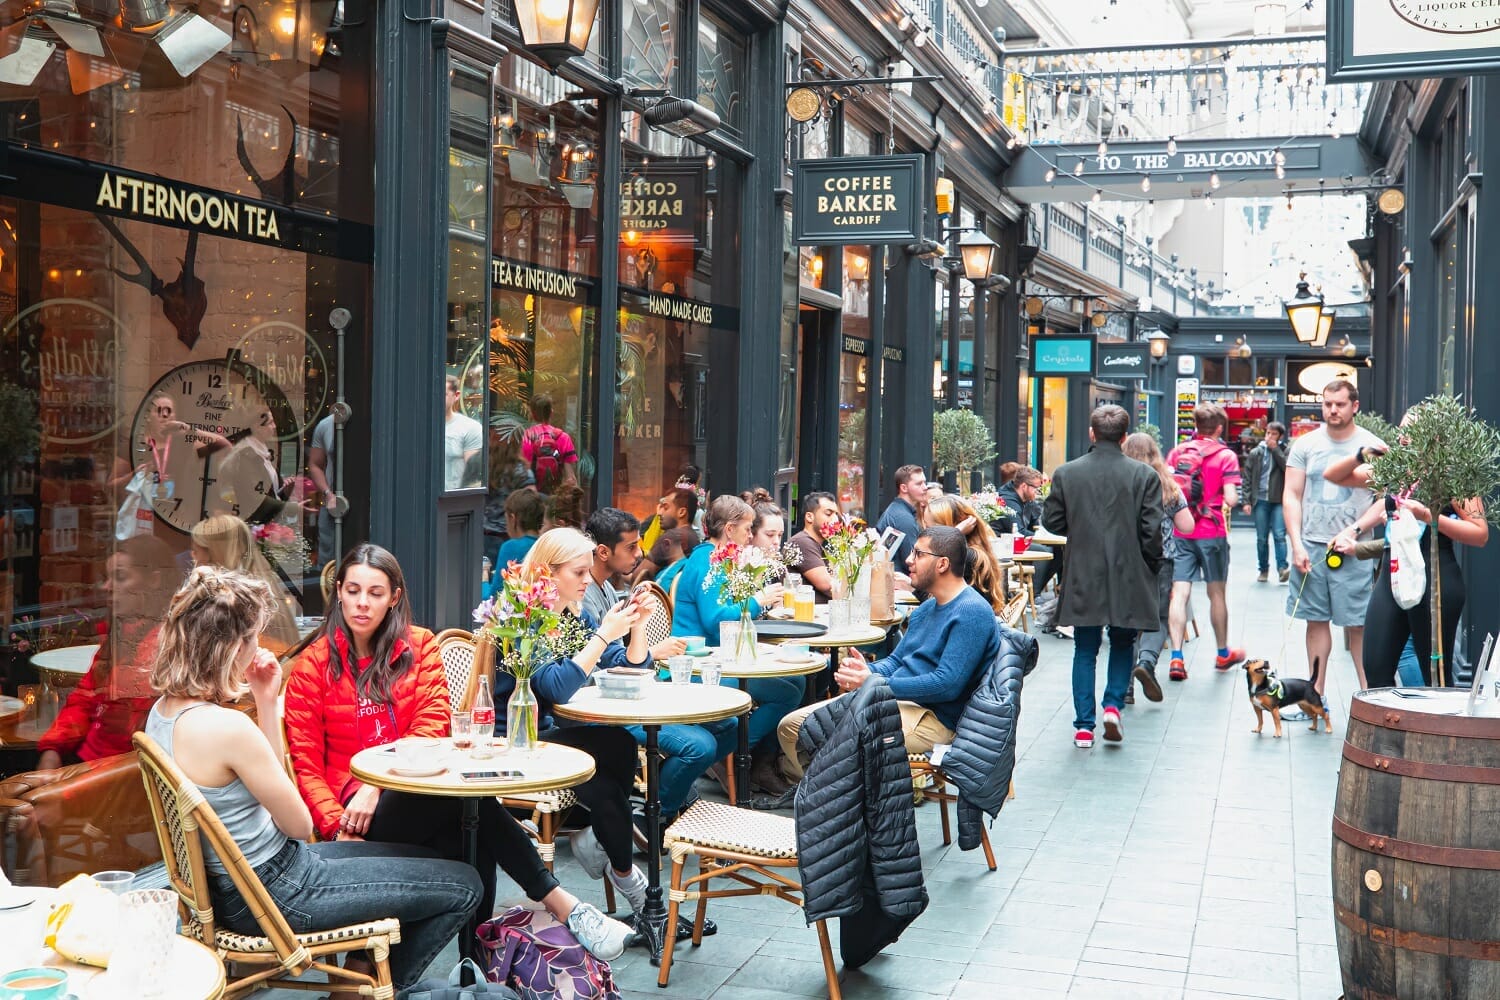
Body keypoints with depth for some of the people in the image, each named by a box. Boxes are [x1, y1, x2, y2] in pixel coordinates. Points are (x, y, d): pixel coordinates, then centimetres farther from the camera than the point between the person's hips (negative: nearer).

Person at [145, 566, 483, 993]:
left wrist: (266, 701, 0)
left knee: (422, 860, 23)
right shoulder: (227, 727, -29)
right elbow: (299, 825, -16)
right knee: (463, 886, 1)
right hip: (276, 895, -10)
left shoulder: (164, 710, 1)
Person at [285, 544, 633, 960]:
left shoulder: (418, 646, 11)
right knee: (466, 794, -32)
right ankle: (562, 904, -28)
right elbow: (305, 764, 2)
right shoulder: (313, 664, 5)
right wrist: (336, 825, -15)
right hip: (359, 807, -3)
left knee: (473, 831, -34)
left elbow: (432, 725, -1)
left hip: (420, 792, 3)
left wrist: (378, 783, -17)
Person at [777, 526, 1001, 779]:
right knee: (791, 725, 1)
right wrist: (866, 670, -3)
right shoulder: (926, 609, 20)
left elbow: (948, 685, -22)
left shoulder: (973, 612, -13)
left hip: (934, 718, -10)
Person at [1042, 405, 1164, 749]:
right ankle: (1113, 704, 5)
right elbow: (1151, 530, -7)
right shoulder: (1144, 475, -7)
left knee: (1085, 650, 11)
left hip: (1082, 579, 1)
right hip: (1128, 578, 0)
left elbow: (1051, 521, 2)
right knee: (1123, 643, 21)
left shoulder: (1066, 473, -5)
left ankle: (1084, 726, 10)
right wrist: (1150, 569, 8)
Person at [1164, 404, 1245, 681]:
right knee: (1216, 593, 12)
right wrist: (1233, 499, 9)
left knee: (1179, 593, 0)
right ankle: (1223, 653, 28)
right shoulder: (1225, 456, -5)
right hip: (1211, 533, -2)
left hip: (1180, 531, 2)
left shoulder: (1176, 452, 4)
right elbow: (1230, 499, -13)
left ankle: (1176, 658, -8)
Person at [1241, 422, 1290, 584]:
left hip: (1279, 501, -2)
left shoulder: (1285, 451, 5)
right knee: (1261, 538, 5)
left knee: (1279, 535, -13)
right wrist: (1247, 501, 0)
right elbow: (1247, 478, 7)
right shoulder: (1255, 453, 8)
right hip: (1260, 500, 2)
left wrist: (1276, 450, -10)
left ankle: (1282, 568, -15)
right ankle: (1264, 570, 13)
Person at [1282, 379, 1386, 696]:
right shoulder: (1305, 444, 8)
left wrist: (1352, 531, -12)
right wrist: (1297, 545, -2)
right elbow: (1291, 496, 7)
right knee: (1316, 620, 7)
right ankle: (1316, 694, 14)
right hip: (1310, 547, 3)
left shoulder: (1373, 447, 1)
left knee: (1359, 623, -3)